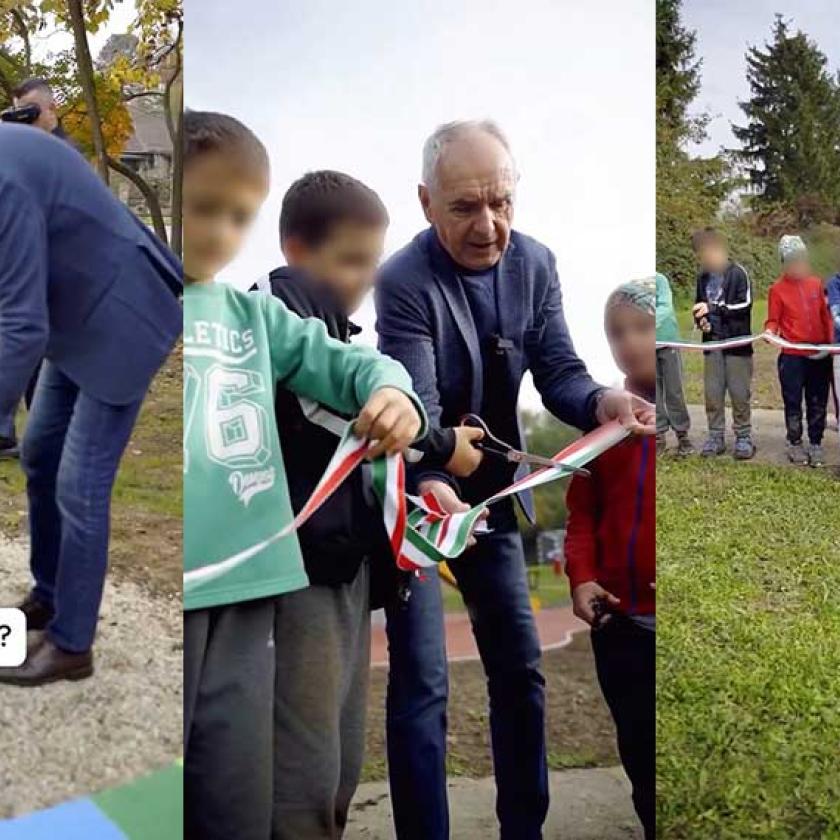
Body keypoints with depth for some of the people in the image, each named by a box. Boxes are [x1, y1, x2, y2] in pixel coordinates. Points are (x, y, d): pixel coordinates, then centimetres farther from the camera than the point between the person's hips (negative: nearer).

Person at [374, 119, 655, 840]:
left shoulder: (535, 264, -4)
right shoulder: (404, 282, -21)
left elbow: (557, 371, -8)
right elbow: (415, 414, -29)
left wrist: (601, 402, -30)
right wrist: (431, 488, -48)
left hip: (494, 493, 6)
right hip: (415, 497, -5)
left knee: (520, 670, 13)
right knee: (422, 686, -4)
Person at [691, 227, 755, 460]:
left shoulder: (738, 273, -7)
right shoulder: (703, 276, 10)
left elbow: (745, 305, -15)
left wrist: (713, 307, -18)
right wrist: (701, 320, -1)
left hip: (737, 342, -5)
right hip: (712, 343, 5)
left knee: (739, 392, -1)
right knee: (712, 392, 5)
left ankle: (743, 437, 10)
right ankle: (716, 436, 15)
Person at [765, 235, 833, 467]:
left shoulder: (816, 284, 8)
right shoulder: (778, 289, -3)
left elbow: (825, 316, 13)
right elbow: (773, 320, -3)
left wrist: (830, 342, 6)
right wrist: (770, 332, -24)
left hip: (820, 355, 3)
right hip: (792, 356, -3)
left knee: (818, 403, 8)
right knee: (793, 403, 4)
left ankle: (816, 444, 19)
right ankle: (795, 444, 17)